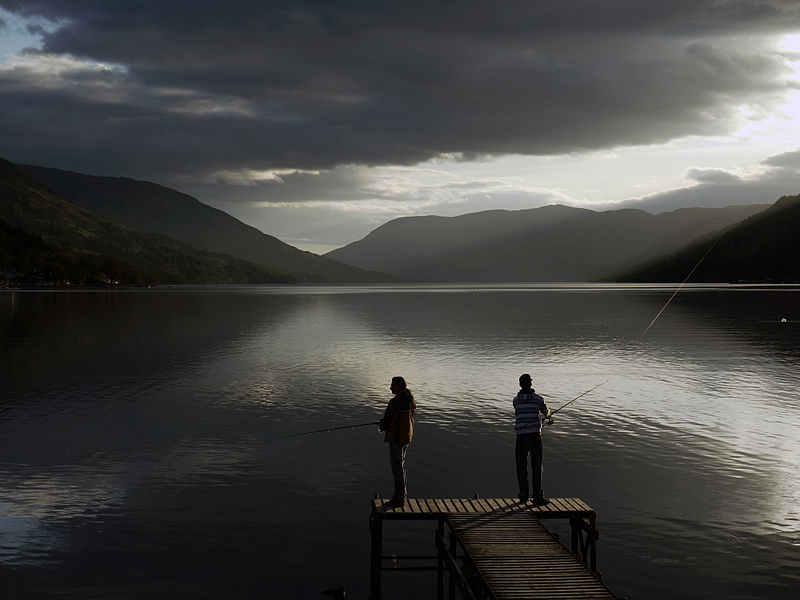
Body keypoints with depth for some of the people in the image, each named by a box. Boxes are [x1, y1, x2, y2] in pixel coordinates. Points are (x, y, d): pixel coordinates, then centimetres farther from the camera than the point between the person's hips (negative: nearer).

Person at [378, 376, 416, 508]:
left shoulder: (395, 402, -21)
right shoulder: (411, 400, 6)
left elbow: (387, 421, -18)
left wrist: (381, 426, 6)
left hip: (396, 438, -9)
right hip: (407, 437, 9)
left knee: (397, 467, -2)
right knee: (401, 464, 20)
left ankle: (399, 498, 3)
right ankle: (403, 493, 29)